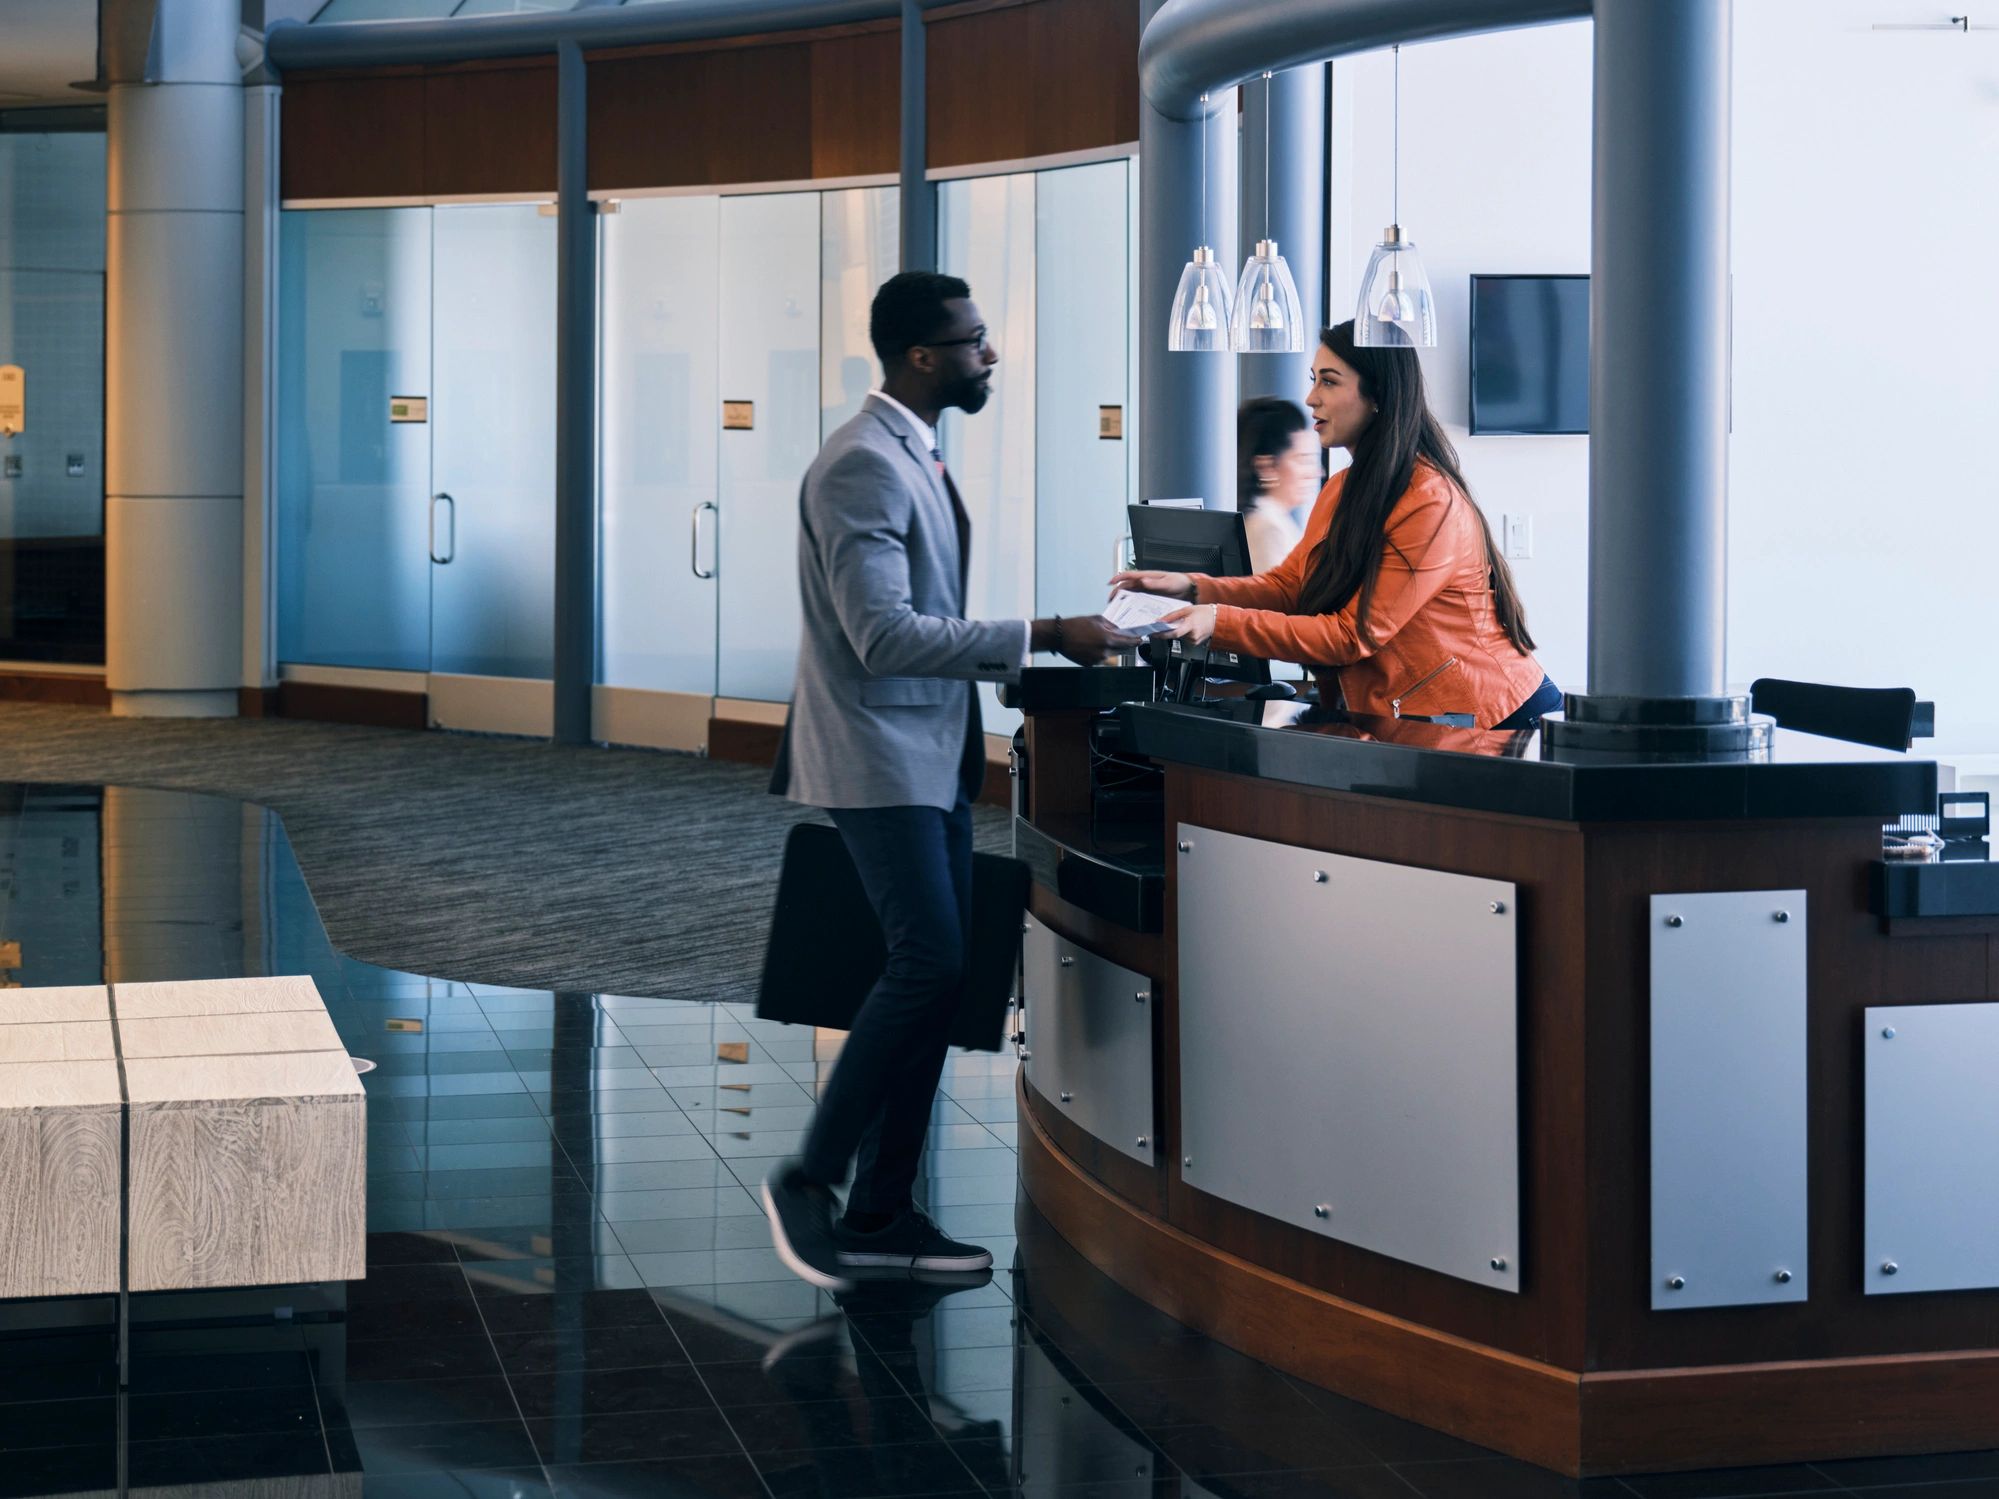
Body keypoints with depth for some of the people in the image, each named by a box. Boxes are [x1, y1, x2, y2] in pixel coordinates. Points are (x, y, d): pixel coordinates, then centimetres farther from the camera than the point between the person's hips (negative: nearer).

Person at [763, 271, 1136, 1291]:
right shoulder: (864, 465, -17)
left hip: (933, 758, 10)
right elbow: (883, 633, -25)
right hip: (878, 759, -10)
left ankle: (881, 1214, 11)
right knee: (929, 967, -16)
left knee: (935, 977, 7)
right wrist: (1040, 638, -23)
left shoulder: (916, 458, 15)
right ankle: (811, 1179, -4)